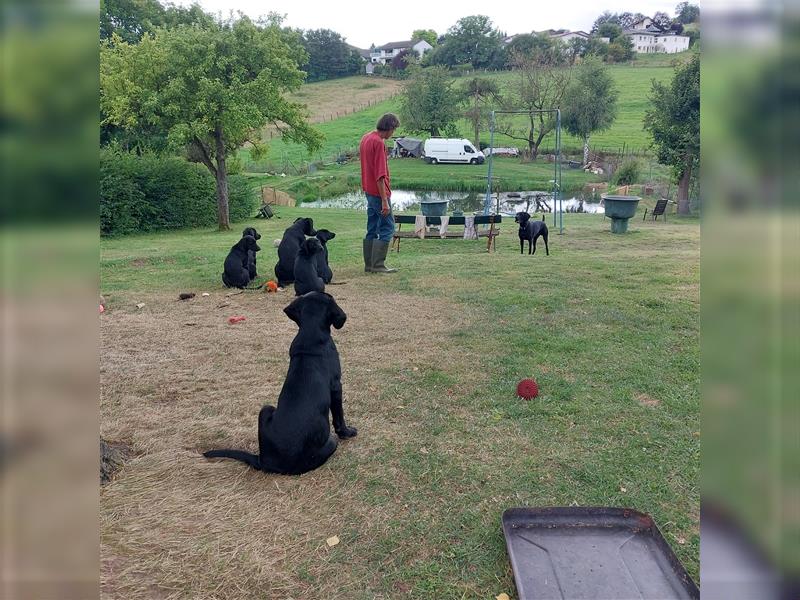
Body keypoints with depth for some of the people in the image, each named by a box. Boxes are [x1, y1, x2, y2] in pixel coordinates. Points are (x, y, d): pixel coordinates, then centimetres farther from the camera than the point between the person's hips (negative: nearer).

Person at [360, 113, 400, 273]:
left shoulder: (366, 138, 12)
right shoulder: (378, 143, -19)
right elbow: (380, 175, -23)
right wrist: (385, 201, -24)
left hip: (369, 191, 10)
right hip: (379, 192, -10)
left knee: (372, 229, 12)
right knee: (387, 227, -4)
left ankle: (369, 264, 16)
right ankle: (378, 265, -4)